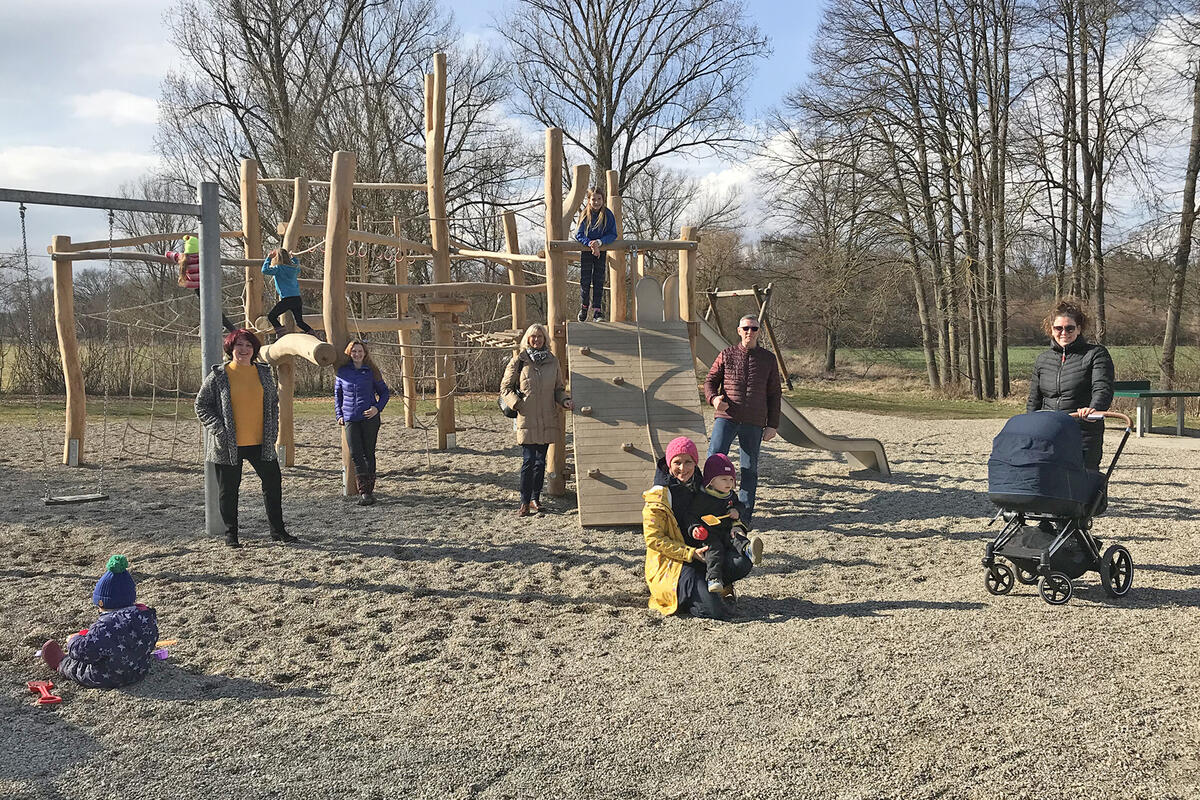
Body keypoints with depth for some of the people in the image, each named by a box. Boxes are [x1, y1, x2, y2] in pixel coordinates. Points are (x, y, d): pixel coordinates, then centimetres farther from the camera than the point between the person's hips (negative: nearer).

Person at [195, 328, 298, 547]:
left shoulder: (264, 373, 7)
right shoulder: (218, 376, -4)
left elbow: (274, 403, 17)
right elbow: (201, 406, -1)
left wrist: (272, 430, 6)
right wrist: (219, 429, -12)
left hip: (260, 443, 3)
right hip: (228, 445, -3)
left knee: (273, 483, 6)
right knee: (229, 490, 6)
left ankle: (277, 530, 19)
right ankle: (231, 534, 19)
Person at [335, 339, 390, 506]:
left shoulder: (371, 372, 1)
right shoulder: (343, 371, 6)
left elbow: (384, 392, 9)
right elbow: (337, 394, 18)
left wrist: (377, 408, -7)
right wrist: (339, 415, 10)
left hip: (370, 418, -1)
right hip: (350, 419, 1)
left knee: (368, 453, 5)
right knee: (355, 454, -9)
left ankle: (369, 490, 17)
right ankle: (365, 492, -8)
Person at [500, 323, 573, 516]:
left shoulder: (552, 361, 10)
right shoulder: (519, 361, 0)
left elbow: (559, 388, 18)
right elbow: (505, 387, 5)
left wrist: (564, 400, -3)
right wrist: (516, 404, -11)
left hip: (547, 420, 3)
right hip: (526, 420, -3)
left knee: (540, 461, 9)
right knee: (528, 460, -8)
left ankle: (535, 498, 20)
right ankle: (524, 502, -1)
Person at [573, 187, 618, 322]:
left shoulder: (608, 214, -13)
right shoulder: (585, 215, -13)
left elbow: (613, 234, -12)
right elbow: (578, 235, -13)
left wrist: (599, 242, -27)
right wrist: (590, 244, -29)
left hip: (601, 250, 0)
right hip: (586, 250, 0)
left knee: (599, 281, 0)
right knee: (585, 281, 3)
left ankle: (597, 310, 2)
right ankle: (584, 307, 21)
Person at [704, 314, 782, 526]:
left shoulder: (768, 359, 11)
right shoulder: (726, 355, 9)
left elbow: (774, 394, 12)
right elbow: (710, 381, 12)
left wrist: (773, 425, 6)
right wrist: (714, 398, -11)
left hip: (754, 423, 1)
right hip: (726, 417, -1)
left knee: (749, 469, 4)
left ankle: (744, 514, 11)